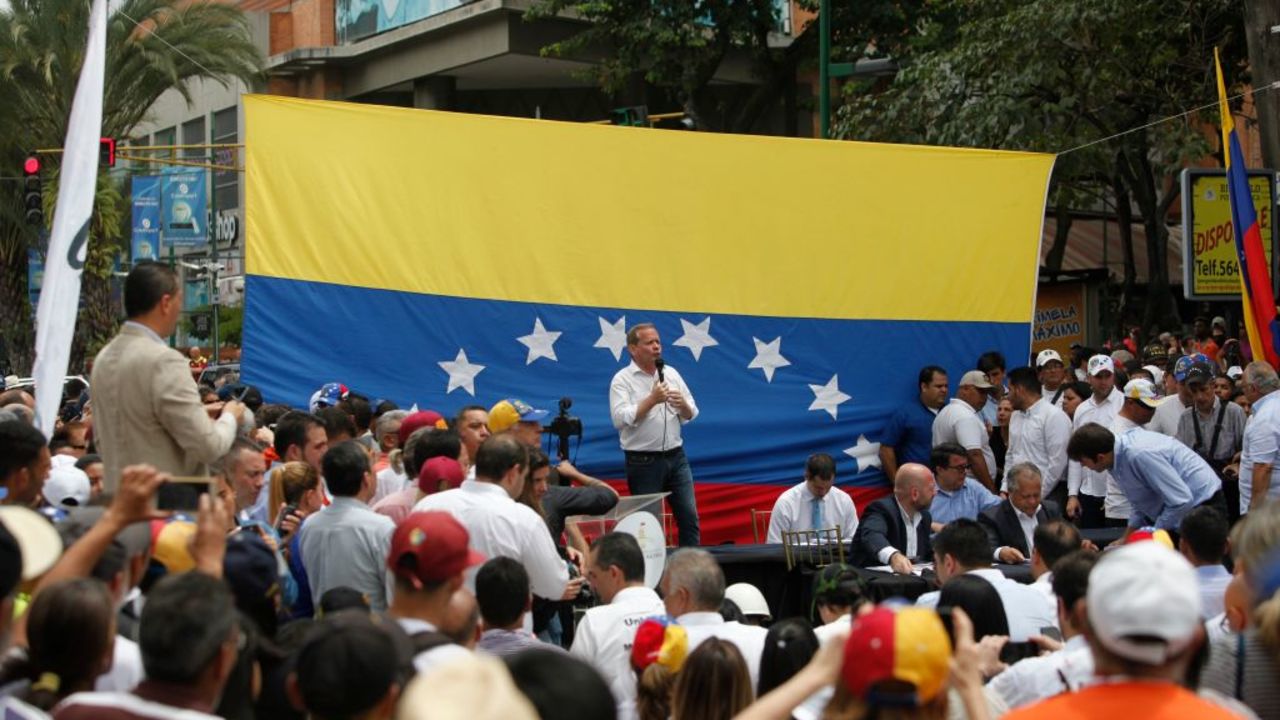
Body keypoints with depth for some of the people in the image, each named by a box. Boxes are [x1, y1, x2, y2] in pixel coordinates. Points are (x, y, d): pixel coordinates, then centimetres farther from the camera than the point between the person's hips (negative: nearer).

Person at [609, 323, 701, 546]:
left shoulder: (671, 374, 11)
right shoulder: (622, 380, -5)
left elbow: (691, 415, 13)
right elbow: (620, 419, -17)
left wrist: (683, 405, -9)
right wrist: (651, 400, -19)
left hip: (676, 457, 5)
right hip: (643, 461, -5)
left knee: (689, 517, 3)